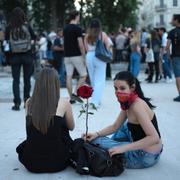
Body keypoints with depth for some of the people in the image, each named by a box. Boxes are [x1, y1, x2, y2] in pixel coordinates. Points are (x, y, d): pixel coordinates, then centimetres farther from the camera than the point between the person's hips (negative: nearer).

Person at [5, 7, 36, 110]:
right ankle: (27, 101, 19)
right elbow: (34, 37, 3)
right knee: (27, 79, 12)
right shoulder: (27, 26, -9)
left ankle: (17, 103, -2)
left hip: (14, 56, 0)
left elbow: (6, 39, 6)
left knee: (16, 80, 6)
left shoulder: (9, 28, -8)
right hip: (27, 55, 0)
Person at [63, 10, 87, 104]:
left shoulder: (65, 28, 10)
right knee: (83, 75, 6)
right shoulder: (77, 28, -11)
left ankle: (71, 98, 7)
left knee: (69, 76, 5)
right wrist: (84, 56, -8)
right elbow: (80, 45, -15)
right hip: (76, 56, -7)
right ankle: (75, 93, -5)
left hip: (67, 56, 7)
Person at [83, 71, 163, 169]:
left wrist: (123, 148, -33)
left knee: (96, 141, -6)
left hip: (146, 157, -9)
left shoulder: (137, 106, -25)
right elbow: (115, 127, 11)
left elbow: (154, 138, -31)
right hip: (141, 147, 9)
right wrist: (96, 134, -5)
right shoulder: (127, 103, 3)